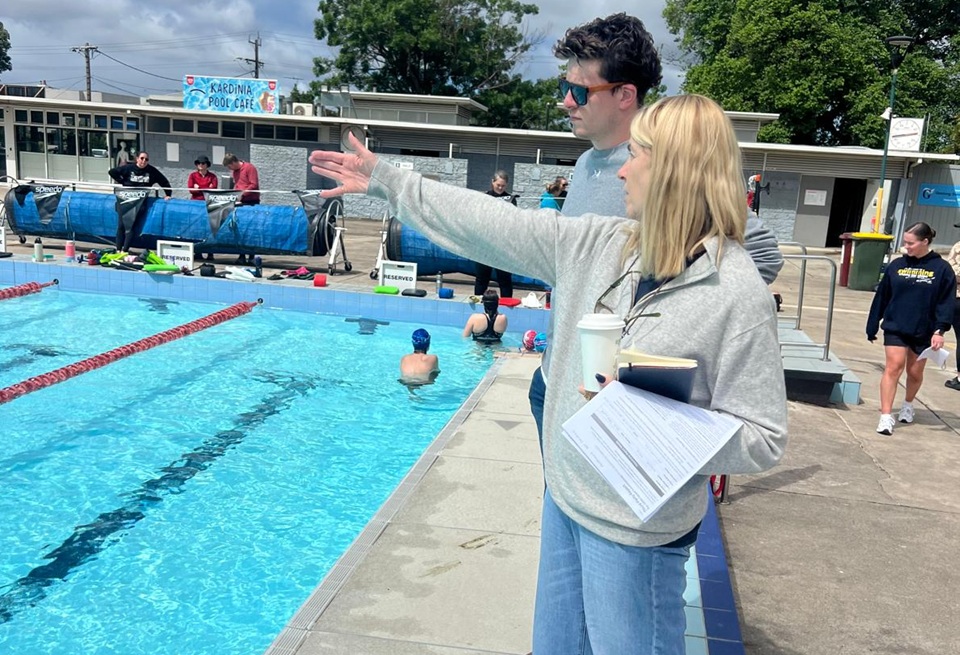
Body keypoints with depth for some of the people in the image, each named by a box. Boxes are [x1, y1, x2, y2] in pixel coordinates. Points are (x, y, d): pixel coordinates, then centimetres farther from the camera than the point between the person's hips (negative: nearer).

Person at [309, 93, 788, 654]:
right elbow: (494, 225, 3)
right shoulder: (601, 245, -1)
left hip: (636, 528, -6)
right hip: (566, 496, 6)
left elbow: (764, 441, -16)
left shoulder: (739, 293, -19)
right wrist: (386, 181, 8)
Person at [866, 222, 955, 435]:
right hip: (895, 328, 0)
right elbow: (881, 296, 6)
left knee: (915, 372, 13)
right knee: (893, 368, -9)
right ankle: (886, 416, -8)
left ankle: (908, 405, 40)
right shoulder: (896, 265, 1)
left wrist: (939, 331, -14)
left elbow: (947, 302, -5)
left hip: (924, 332, 0)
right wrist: (872, 326, 8)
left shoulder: (942, 269, -5)